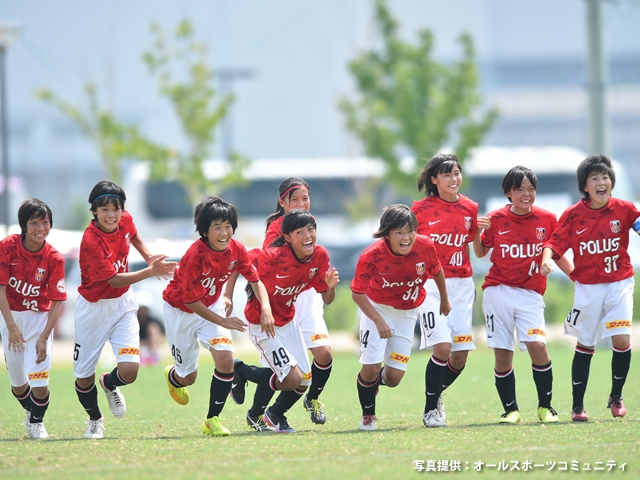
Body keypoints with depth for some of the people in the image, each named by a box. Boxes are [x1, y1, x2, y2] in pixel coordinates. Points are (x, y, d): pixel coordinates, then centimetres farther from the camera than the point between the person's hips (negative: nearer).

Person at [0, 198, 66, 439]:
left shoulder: (54, 259, -15)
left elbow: (57, 303, -14)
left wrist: (43, 337, -23)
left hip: (40, 318, -1)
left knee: (39, 381, -12)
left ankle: (37, 421, 17)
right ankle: (30, 411, 41)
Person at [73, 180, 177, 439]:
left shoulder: (125, 220, -9)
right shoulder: (91, 241, -27)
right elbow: (115, 280, -26)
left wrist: (150, 258, -1)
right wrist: (151, 272, -35)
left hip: (122, 304, 4)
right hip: (94, 308, -4)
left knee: (129, 370, -14)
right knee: (84, 377, 6)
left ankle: (109, 384, 24)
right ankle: (95, 420, 38)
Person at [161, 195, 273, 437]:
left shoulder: (236, 249, -18)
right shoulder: (196, 255, -33)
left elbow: (255, 280, -6)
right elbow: (190, 301, -25)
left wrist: (265, 308, -24)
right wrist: (222, 321, -24)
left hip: (211, 305, 4)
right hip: (180, 311, -4)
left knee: (225, 358, -18)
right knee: (188, 376, 6)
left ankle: (212, 419, -2)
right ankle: (173, 376, 47)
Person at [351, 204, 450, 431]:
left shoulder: (425, 246, -22)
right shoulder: (372, 256, -29)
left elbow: (437, 271, 0)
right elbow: (357, 293, -17)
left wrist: (445, 300, 16)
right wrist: (378, 321, -27)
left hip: (406, 314, 2)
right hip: (377, 308, -2)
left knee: (394, 377, 0)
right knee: (371, 367, -14)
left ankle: (374, 381, 39)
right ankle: (368, 416, 14)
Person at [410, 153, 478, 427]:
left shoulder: (469, 209, 7)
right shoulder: (422, 209, -4)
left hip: (461, 285, 4)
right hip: (431, 285, -4)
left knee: (460, 355, 0)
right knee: (442, 347, -18)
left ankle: (437, 394, 30)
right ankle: (431, 410, -1)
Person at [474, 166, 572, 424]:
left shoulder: (547, 219, 2)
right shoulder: (496, 219, 1)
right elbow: (480, 252, 12)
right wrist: (476, 232, -7)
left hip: (530, 294, 0)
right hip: (498, 292, 0)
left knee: (538, 346, -16)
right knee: (502, 355, -2)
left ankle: (545, 406, 0)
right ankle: (510, 410, 11)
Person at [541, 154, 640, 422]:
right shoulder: (574, 215, -6)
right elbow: (556, 242, -8)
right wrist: (547, 258, -27)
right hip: (587, 287, 0)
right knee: (585, 346, 5)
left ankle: (616, 396, 9)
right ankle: (578, 406, 15)